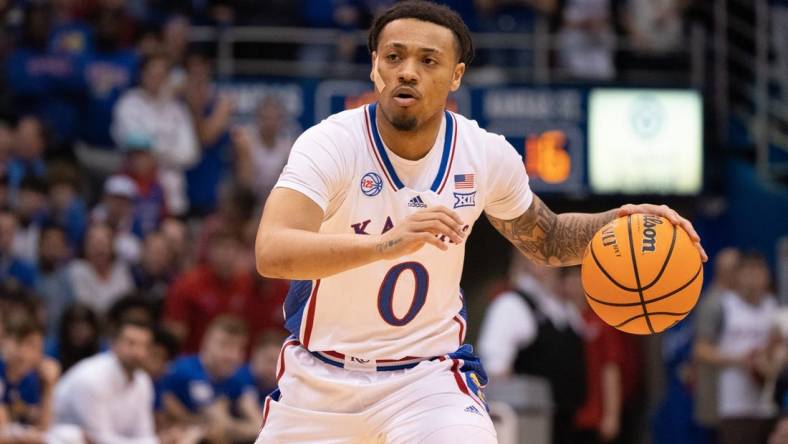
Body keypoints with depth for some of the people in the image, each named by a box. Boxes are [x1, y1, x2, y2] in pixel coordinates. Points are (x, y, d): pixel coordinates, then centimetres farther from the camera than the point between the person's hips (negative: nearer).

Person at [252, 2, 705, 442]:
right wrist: (382, 244, -52)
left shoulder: (488, 156, -8)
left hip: (428, 376, 1)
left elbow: (547, 242, 12)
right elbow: (272, 253, -36)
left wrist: (619, 221, -9)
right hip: (318, 377, -1)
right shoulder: (331, 144, -20)